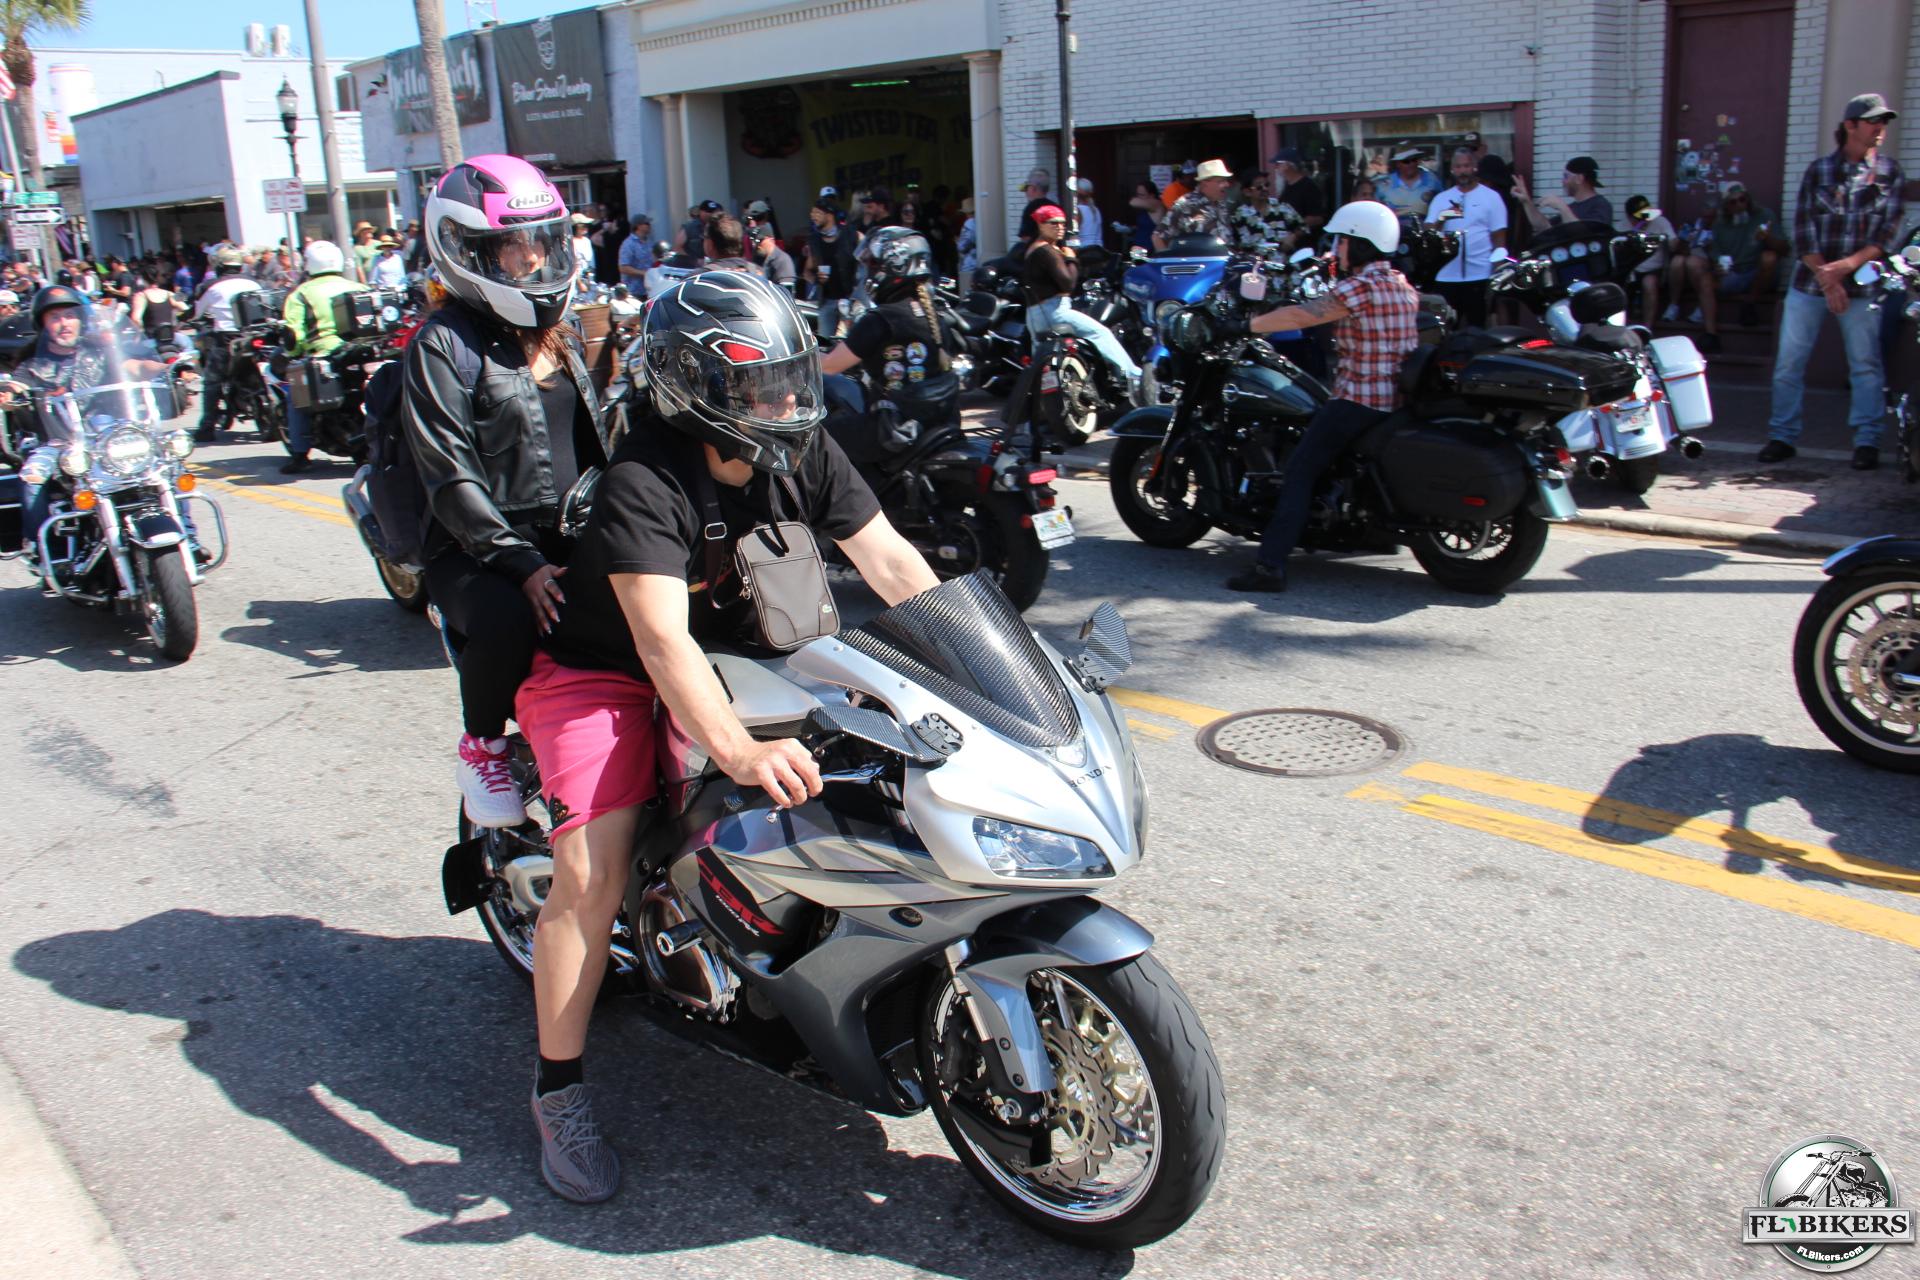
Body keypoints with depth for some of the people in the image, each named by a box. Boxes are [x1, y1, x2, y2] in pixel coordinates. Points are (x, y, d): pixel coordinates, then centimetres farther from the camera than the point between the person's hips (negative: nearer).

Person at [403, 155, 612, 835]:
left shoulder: (561, 335, 17)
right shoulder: (443, 345, -5)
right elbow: (452, 482, -13)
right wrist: (524, 566, -23)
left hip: (573, 538, 6)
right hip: (478, 550, -6)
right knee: (509, 621, -35)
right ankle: (481, 746, -5)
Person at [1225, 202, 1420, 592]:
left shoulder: (1360, 286, -13)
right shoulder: (1402, 286, 14)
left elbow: (1302, 316, -18)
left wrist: (1249, 325, -11)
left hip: (1360, 398, -9)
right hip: (1398, 397, 9)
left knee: (1302, 468, -11)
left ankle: (1271, 564, -21)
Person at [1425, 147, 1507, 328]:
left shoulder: (1491, 197, 4)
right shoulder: (1441, 199, 12)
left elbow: (1499, 237, 2)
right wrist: (1441, 220, -18)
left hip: (1479, 275, -2)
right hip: (1446, 276, 3)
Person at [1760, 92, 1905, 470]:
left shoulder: (1890, 173, 5)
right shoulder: (1818, 170, 4)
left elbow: (1889, 235, -1)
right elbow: (1802, 232, -1)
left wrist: (1845, 266, -15)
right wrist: (1827, 281, -11)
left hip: (1860, 283, 0)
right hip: (1810, 279, 1)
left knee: (1866, 363, -3)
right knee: (1789, 361, 0)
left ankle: (1867, 440, 4)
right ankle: (1782, 435, 10)